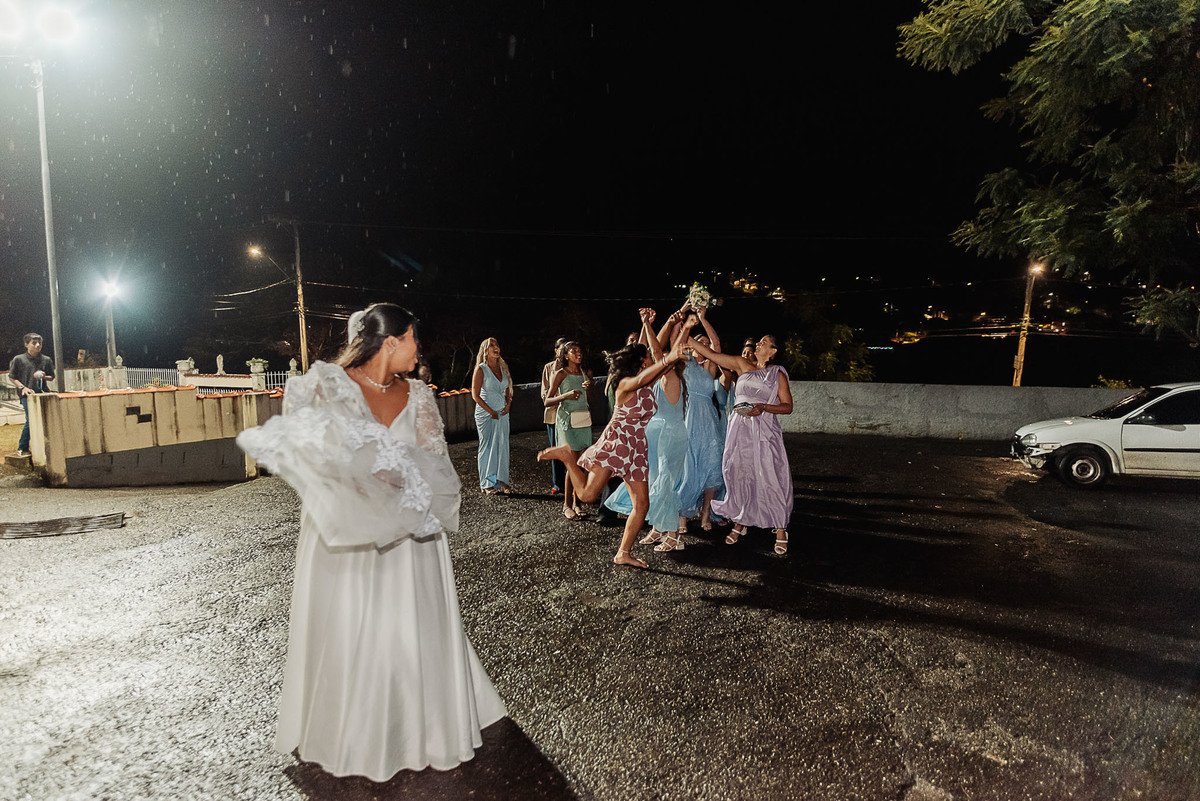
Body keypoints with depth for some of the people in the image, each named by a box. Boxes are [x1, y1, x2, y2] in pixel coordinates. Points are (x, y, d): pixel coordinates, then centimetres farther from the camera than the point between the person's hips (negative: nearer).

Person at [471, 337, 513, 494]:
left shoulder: (503, 366, 9)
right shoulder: (481, 369, -7)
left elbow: (508, 388, 17)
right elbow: (475, 395, -9)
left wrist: (508, 403, 0)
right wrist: (491, 412, -12)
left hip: (502, 413, 5)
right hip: (485, 413, -5)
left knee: (502, 446, 6)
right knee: (487, 447, 1)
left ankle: (502, 482, 14)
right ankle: (487, 484, 10)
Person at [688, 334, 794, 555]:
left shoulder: (778, 373, 5)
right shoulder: (742, 365, 11)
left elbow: (787, 406, 3)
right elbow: (710, 353, 8)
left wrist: (764, 407, -13)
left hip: (765, 431, -3)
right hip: (740, 429, 3)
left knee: (770, 477, -6)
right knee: (739, 473, 4)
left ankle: (780, 529, 7)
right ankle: (740, 522, 21)